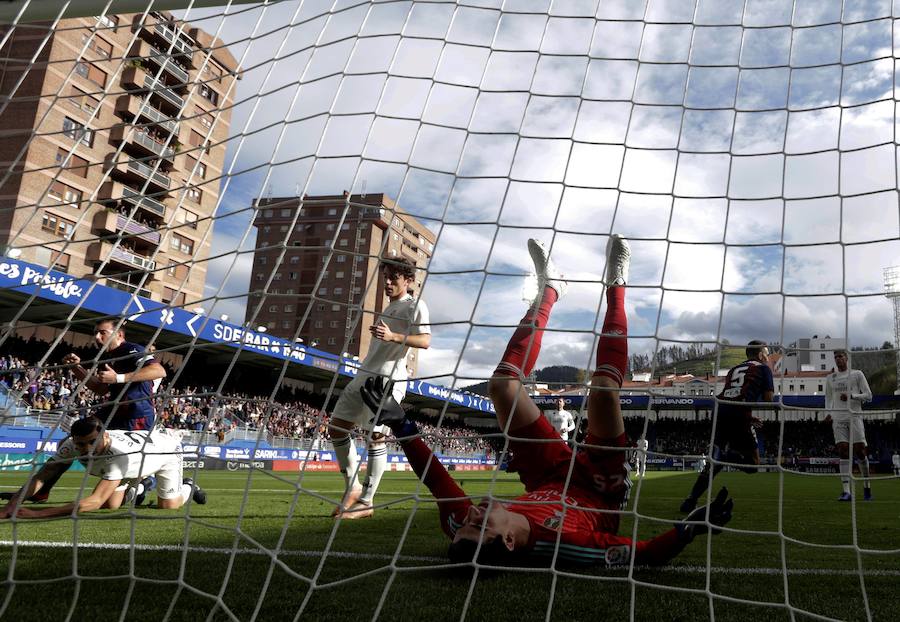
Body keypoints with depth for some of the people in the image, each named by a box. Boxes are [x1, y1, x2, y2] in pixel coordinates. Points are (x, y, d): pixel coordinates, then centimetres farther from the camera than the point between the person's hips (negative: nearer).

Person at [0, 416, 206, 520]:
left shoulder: (121, 452, -50)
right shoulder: (70, 446, -32)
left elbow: (95, 501, -55)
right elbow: (40, 477, -30)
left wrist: (37, 514, -61)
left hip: (167, 444, -5)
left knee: (168, 506, -8)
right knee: (111, 505, -4)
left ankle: (188, 487, 27)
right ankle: (136, 488, 31)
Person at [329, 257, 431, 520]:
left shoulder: (415, 305, -3)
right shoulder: (389, 308, 23)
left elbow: (425, 340, -17)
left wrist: (393, 336, -30)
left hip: (389, 378, -9)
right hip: (365, 375, 9)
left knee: (376, 436, -13)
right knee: (337, 427, 7)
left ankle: (366, 502, -5)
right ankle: (353, 489, 16)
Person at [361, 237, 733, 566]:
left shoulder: (466, 533, -34)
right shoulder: (564, 544, -43)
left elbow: (441, 485, -19)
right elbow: (647, 554, -32)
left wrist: (399, 425, -21)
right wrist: (690, 528, -46)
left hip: (550, 481, 3)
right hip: (600, 487, -3)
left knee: (503, 383, -6)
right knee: (603, 388, -26)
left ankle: (549, 288, 18)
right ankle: (615, 285, 2)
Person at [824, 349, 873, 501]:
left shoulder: (857, 374, 6)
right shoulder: (830, 378, 15)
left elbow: (868, 396, 3)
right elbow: (828, 398, 21)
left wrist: (851, 396, -13)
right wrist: (828, 413, 5)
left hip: (854, 416, -2)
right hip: (838, 418, 2)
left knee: (860, 451, -4)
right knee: (843, 452, -6)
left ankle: (867, 485, 19)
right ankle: (846, 491, -10)